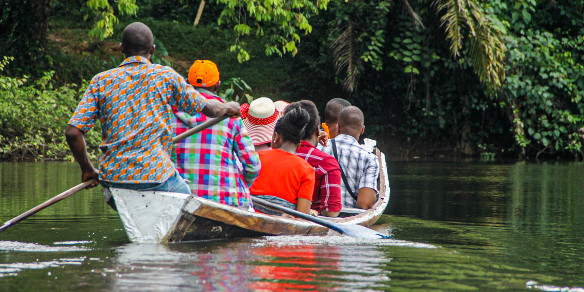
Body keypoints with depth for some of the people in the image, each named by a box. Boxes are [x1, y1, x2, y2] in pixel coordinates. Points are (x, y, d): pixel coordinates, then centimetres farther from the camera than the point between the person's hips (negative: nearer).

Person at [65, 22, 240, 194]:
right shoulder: (165, 76, 2)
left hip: (112, 177, 3)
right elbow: (207, 108, 12)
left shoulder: (101, 81, 5)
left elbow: (72, 132, -1)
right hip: (156, 174, -3)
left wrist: (88, 170, 13)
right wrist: (228, 108, 35)